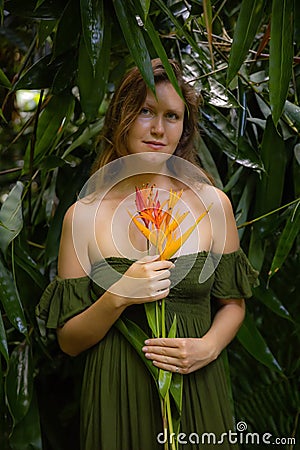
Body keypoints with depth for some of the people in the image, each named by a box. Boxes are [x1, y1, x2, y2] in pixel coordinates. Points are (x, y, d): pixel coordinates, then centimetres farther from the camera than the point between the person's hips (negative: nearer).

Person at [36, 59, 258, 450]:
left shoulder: (212, 203, -4)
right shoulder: (83, 216, -6)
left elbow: (233, 302, 6)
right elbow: (69, 341, -4)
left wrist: (208, 347, -12)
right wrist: (119, 297, -20)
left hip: (197, 392, 1)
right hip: (117, 398, -1)